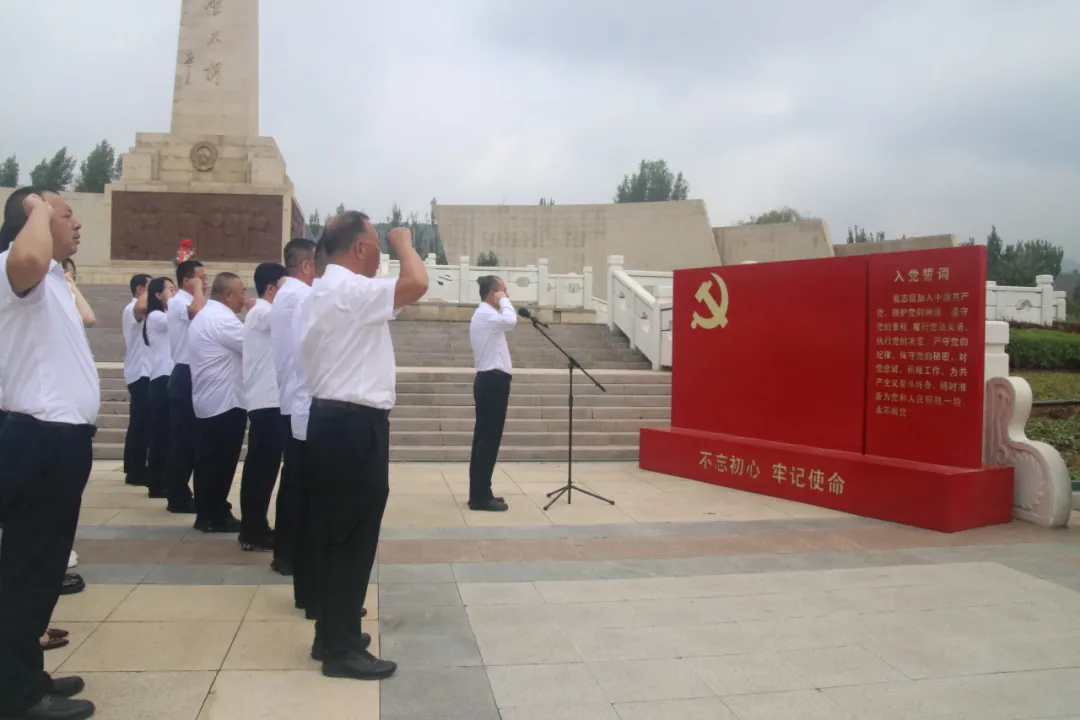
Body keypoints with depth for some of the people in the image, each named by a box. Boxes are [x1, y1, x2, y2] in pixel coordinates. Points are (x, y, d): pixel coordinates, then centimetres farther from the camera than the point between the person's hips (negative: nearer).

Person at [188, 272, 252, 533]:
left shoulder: (203, 315, 17)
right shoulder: (222, 318, -17)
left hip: (207, 400, 10)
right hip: (225, 401, -10)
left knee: (208, 460, 12)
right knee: (222, 461, -2)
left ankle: (206, 514, 18)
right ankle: (216, 516, 4)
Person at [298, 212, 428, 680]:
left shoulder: (324, 291, 18)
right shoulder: (352, 290, -16)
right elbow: (417, 284, -27)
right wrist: (402, 242, -11)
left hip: (330, 419, 11)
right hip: (355, 424, -11)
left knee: (334, 532, 16)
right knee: (353, 536, -3)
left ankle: (332, 634, 26)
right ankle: (342, 649, 6)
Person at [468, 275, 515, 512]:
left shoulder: (484, 314, 20)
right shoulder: (486, 314, -13)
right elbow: (511, 321, -32)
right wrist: (504, 301, -14)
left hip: (490, 380, 11)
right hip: (493, 380, -11)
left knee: (484, 438, 12)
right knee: (489, 439, -8)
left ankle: (479, 493, 17)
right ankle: (481, 496, -4)